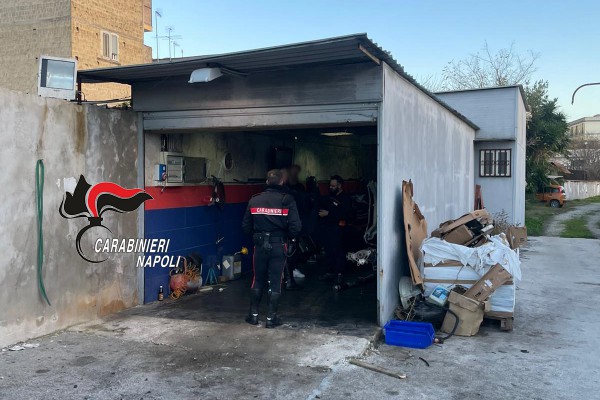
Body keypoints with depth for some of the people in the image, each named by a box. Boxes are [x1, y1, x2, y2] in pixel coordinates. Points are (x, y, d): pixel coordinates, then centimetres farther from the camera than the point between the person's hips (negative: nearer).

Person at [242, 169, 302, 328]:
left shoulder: (254, 200, -1)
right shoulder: (287, 200, -9)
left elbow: (246, 226, 2)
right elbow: (296, 226, -14)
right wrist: (287, 237, 5)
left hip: (260, 245, 3)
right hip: (278, 246, -2)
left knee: (258, 280, 16)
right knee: (275, 282, 7)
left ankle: (253, 314, 22)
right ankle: (271, 317, 11)